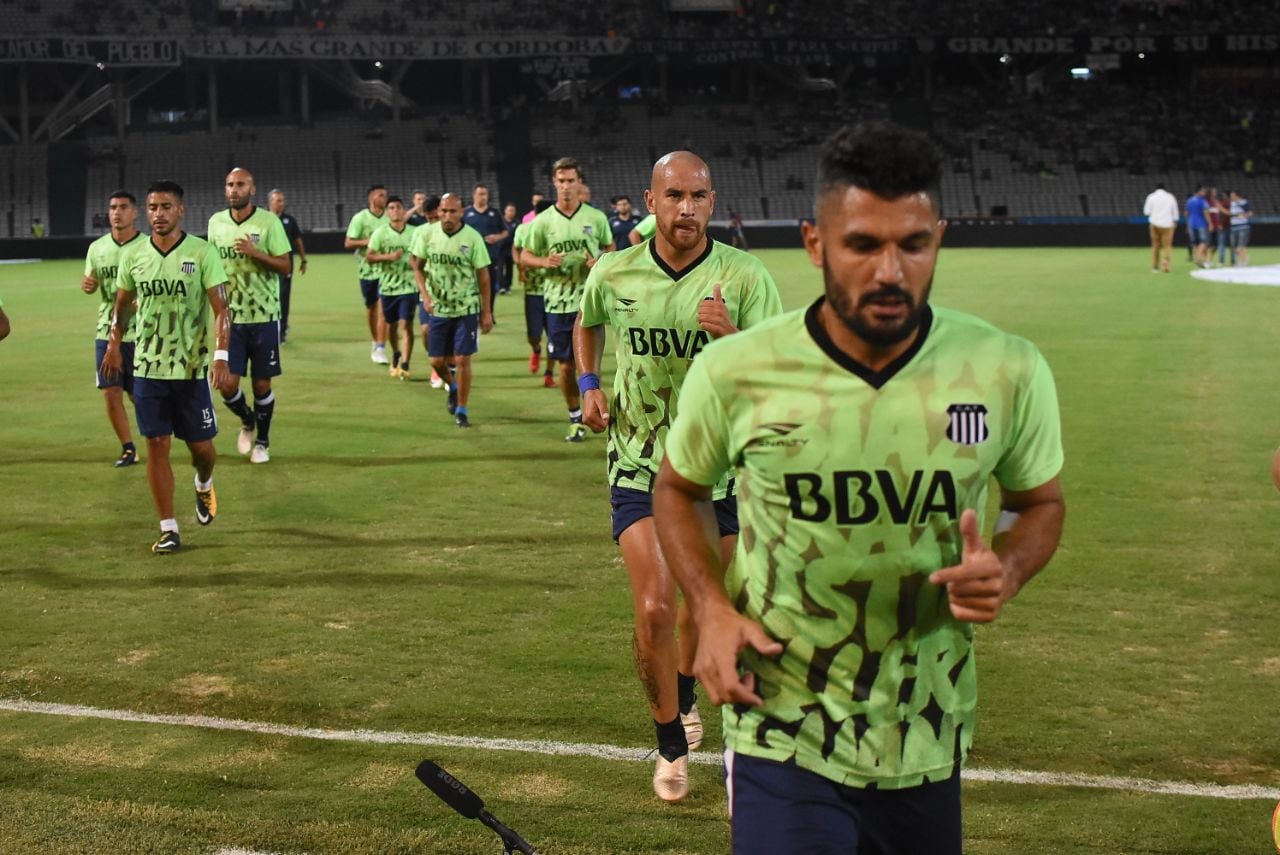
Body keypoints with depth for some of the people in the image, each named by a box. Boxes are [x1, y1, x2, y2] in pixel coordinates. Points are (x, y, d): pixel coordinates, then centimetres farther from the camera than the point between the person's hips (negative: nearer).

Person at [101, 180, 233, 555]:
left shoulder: (203, 253, -8)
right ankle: (168, 529, 6)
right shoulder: (134, 258, 3)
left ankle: (204, 484, 41)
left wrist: (221, 357, -19)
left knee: (200, 444, 6)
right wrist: (113, 344, 16)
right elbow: (122, 303, 20)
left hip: (192, 368, -2)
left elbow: (221, 309, -10)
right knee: (157, 445, 0)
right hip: (148, 367, 2)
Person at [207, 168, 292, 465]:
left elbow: (285, 266, -8)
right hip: (230, 317, 2)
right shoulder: (216, 222, 5)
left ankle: (262, 441, 25)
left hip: (264, 316, -2)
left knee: (261, 384, 4)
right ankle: (247, 421, 27)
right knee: (228, 384, -4)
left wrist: (255, 253, -21)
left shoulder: (268, 222, -7)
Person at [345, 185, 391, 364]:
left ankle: (380, 349, -13)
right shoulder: (360, 218, -4)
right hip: (368, 267, 0)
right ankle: (375, 342, 35)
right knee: (370, 306, 15)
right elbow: (348, 243, -5)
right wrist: (367, 242, -18)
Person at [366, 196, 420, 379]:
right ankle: (396, 354, 41)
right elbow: (369, 257, -5)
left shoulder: (414, 232, 0)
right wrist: (388, 256, -19)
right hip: (388, 286, 1)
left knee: (406, 324, -12)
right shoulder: (380, 233, -2)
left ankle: (404, 365, -15)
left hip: (408, 286, -1)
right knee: (391, 325, 15)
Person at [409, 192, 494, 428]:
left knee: (462, 360, -4)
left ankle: (461, 410, 9)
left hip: (466, 308, -2)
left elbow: (483, 276, -5)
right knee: (437, 360, 6)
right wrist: (425, 295, -8)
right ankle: (452, 387, 38)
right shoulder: (427, 234, -6)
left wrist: (486, 312, -5)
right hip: (438, 308, 2)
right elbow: (418, 267, 6)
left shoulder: (472, 238, -12)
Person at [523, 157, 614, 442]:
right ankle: (575, 419, 21)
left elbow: (611, 249, 11)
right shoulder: (543, 221, 0)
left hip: (590, 301, -1)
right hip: (558, 303, 1)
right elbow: (526, 255, 7)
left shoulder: (596, 218, 0)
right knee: (566, 366, 7)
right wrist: (544, 261, -14)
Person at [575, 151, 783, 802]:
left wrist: (733, 339, -35)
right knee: (654, 608, -12)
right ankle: (671, 744, 8)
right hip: (639, 465, 0)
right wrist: (588, 384, 3)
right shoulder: (613, 275, -6)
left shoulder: (744, 278, -12)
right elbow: (586, 325, 18)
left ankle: (684, 691, 49)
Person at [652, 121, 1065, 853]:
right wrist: (711, 608, -7)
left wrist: (1006, 571, -13)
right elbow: (680, 489, 8)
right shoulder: (733, 373, -11)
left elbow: (1040, 502, 9)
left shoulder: (1008, 373, -8)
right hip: (782, 738, -2)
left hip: (929, 744, 3)